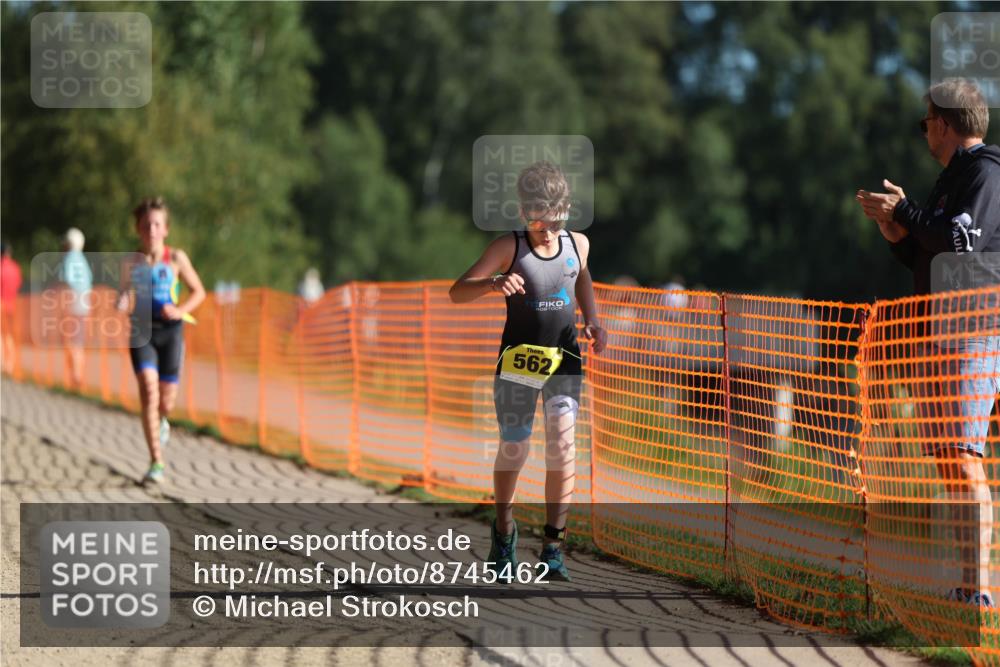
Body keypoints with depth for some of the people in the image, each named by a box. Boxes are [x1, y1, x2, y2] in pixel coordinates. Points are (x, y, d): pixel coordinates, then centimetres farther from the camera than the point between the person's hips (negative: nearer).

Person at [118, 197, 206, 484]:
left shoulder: (176, 259, -1)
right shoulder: (132, 263, 2)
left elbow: (198, 291, 7)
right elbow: (125, 298, 12)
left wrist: (180, 310, -10)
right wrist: (122, 302, -12)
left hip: (170, 331, 0)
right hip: (141, 332, 0)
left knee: (166, 402, 4)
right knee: (149, 392, -17)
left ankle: (160, 422, 45)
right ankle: (156, 462, -14)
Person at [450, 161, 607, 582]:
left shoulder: (577, 243, 2)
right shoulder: (509, 248, -9)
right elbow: (457, 292, -16)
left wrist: (592, 320, 10)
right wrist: (493, 283, -36)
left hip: (564, 359, 2)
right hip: (518, 358, -2)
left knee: (562, 445, -12)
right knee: (514, 450, 6)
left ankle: (554, 547, -10)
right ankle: (504, 532, 32)